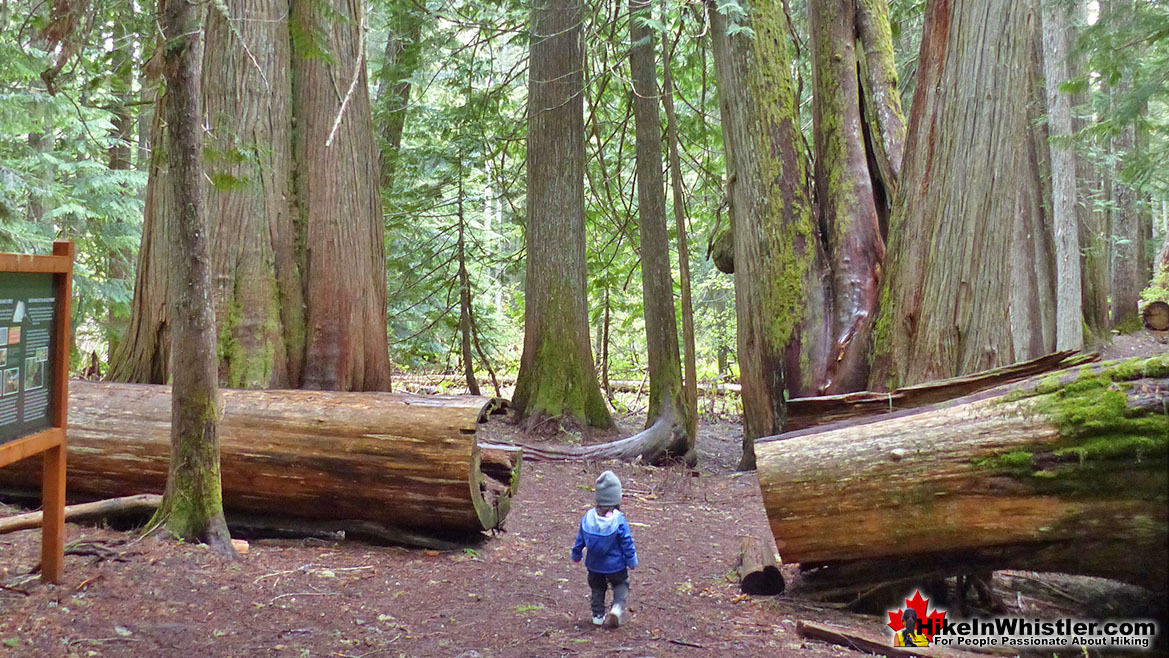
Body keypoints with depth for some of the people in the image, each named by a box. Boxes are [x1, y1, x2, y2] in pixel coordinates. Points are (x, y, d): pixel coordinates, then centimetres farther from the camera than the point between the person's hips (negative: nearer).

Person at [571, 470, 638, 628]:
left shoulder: (588, 517, -9)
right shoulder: (618, 520, -20)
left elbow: (580, 540, 4)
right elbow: (627, 543, -11)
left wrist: (576, 555, 20)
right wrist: (632, 561, 2)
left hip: (594, 566, 3)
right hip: (615, 566, -3)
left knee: (597, 588, 21)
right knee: (621, 584, 17)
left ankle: (598, 615, 22)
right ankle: (618, 606, -5)